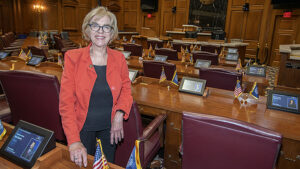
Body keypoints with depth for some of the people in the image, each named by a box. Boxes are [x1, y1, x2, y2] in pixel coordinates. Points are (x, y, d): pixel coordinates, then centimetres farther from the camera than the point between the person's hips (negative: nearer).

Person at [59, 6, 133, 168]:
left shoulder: (119, 58, -6)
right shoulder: (73, 57, -13)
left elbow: (126, 89, 5)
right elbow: (66, 102, -15)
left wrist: (119, 114, -14)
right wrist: (74, 141, -22)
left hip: (109, 126, 2)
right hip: (83, 127, -1)